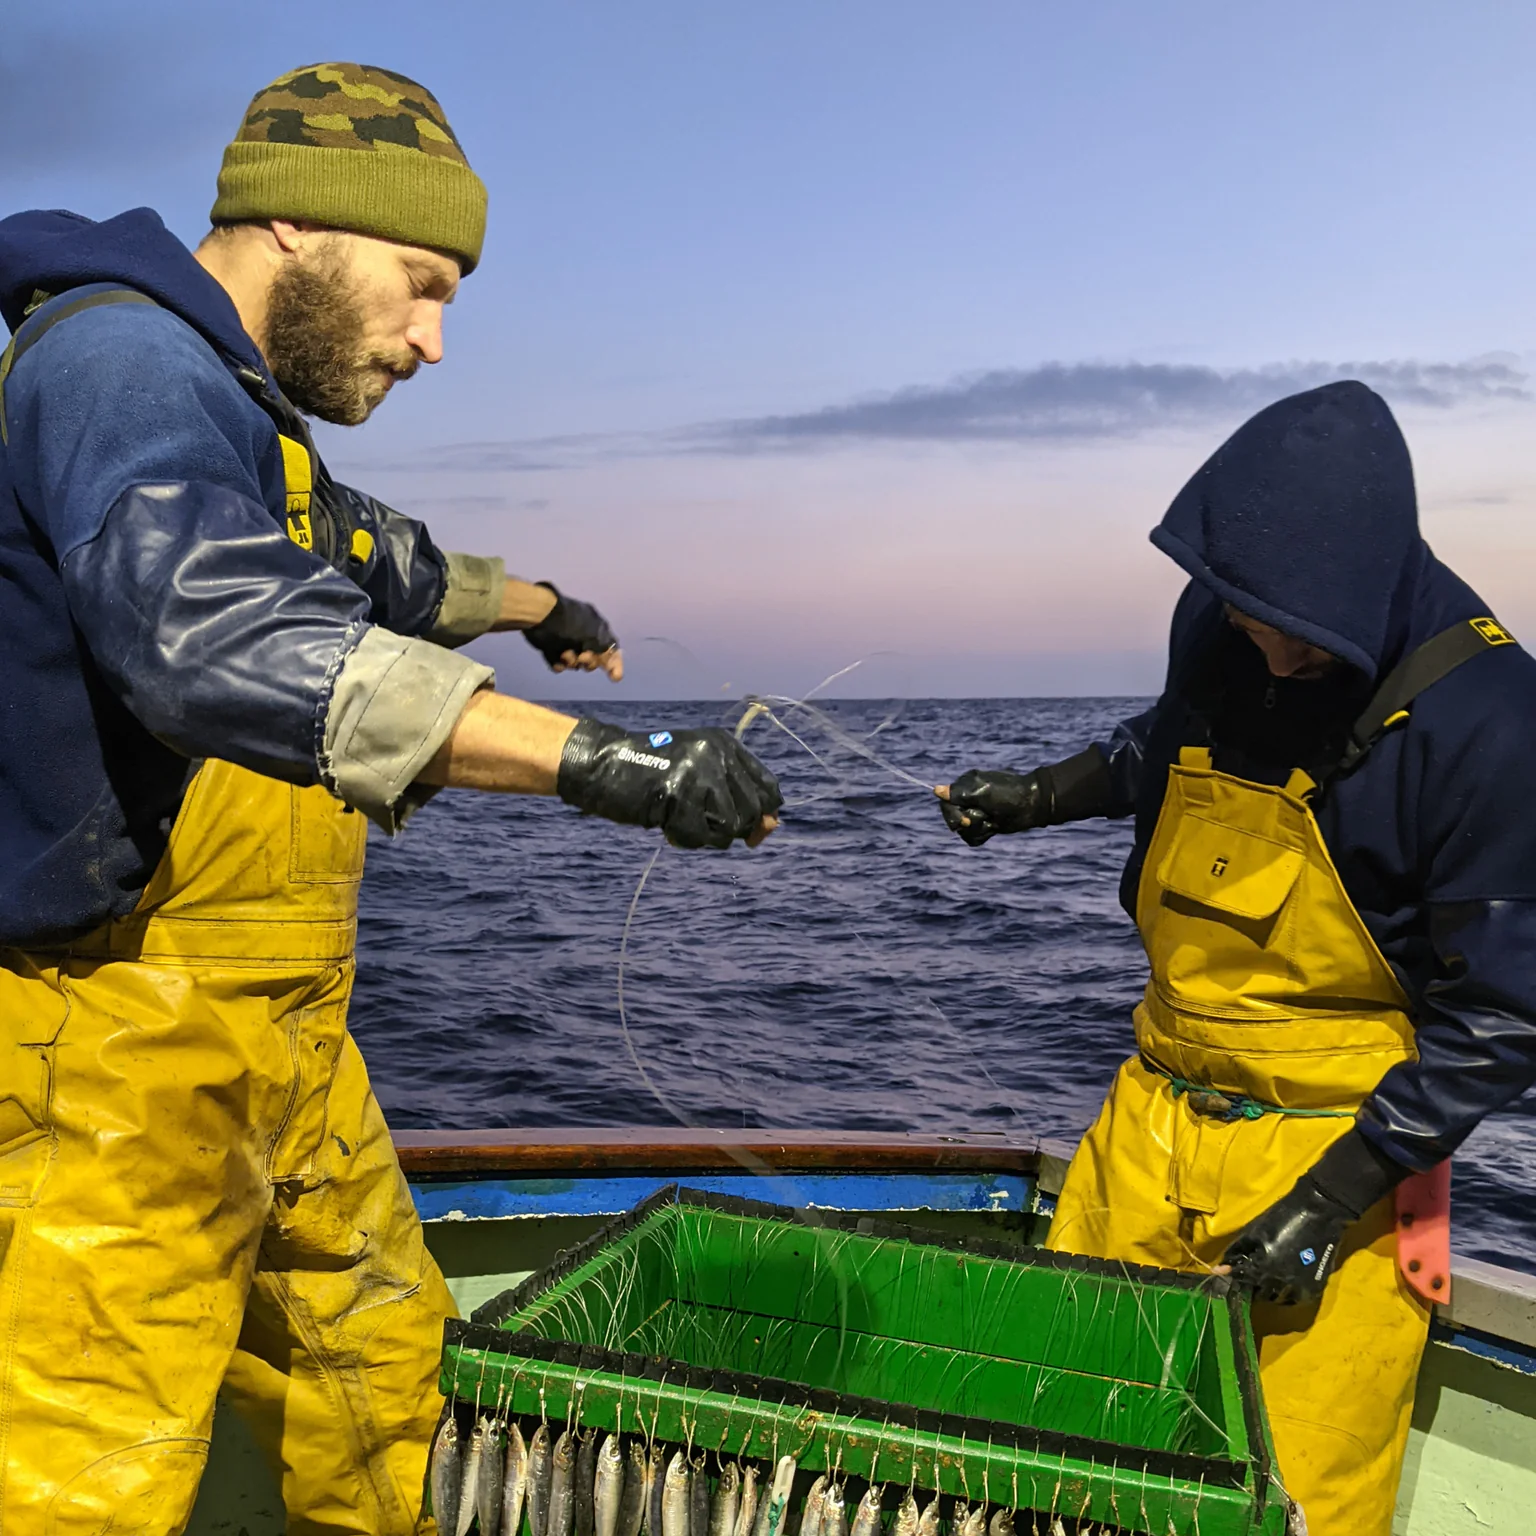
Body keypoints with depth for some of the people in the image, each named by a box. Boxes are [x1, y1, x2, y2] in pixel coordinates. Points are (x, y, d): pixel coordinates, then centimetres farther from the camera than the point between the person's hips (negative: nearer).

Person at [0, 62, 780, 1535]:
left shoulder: (236, 407, 16)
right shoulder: (119, 360, -17)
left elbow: (379, 561, 35)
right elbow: (219, 633, -37)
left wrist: (538, 607, 50)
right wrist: (599, 757, -40)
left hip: (277, 1031, 10)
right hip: (122, 1045, -10)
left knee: (379, 1369, 20)